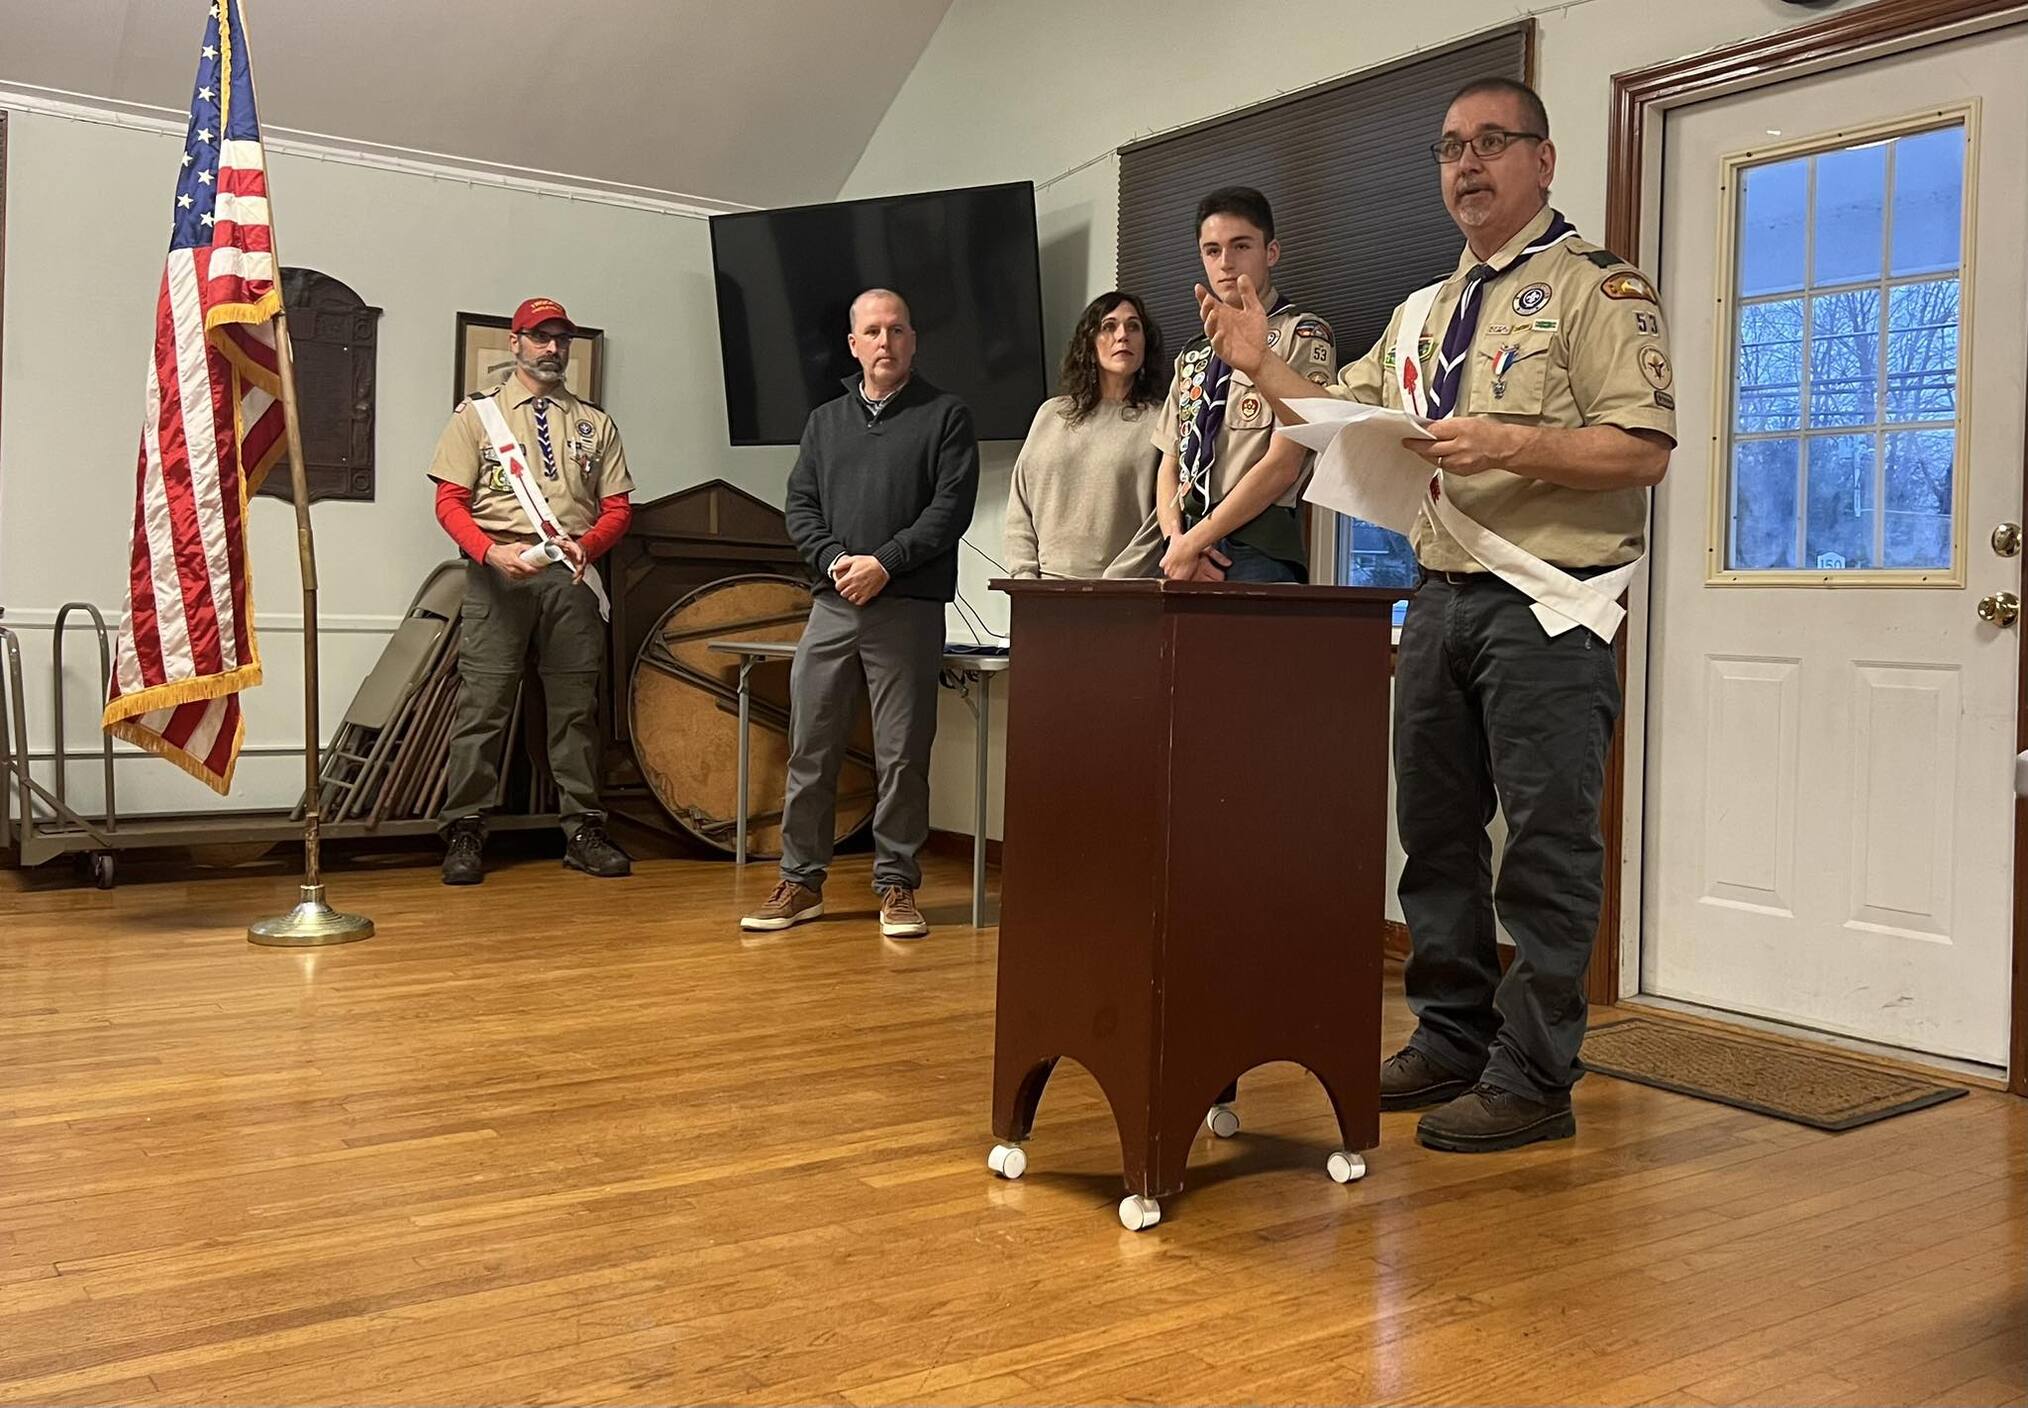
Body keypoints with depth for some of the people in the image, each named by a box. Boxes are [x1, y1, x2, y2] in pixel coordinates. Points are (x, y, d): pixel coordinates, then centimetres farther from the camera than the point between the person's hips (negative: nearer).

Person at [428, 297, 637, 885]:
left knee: (576, 705, 4)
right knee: (483, 701, -5)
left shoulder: (595, 424, 18)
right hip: (497, 571, -2)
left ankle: (584, 830, 10)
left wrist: (586, 544, -10)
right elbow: (451, 501, 2)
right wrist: (491, 551, -16)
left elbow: (618, 506, 11)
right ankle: (464, 831, 2)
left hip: (572, 575, 2)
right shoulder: (477, 414, 10)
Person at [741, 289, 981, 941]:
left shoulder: (945, 415, 6)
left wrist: (885, 563, -14)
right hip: (832, 606, 4)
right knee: (810, 749, 4)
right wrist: (835, 561, -7)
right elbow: (800, 505, 12)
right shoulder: (825, 420, 18)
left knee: (902, 756, 0)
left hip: (909, 610, -3)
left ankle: (896, 887, 10)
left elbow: (951, 507, -5)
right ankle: (801, 882, 14)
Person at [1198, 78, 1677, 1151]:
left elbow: (1645, 450, -13)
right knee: (1435, 832, 12)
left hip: (1550, 606, -7)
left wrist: (1509, 444, -24)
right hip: (1443, 598, 7)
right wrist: (1262, 366, 9)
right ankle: (1450, 1042, 24)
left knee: (1546, 847, -3)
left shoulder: (1596, 289, -3)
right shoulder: (1421, 316, 19)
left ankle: (1532, 1081, 5)